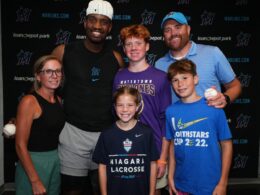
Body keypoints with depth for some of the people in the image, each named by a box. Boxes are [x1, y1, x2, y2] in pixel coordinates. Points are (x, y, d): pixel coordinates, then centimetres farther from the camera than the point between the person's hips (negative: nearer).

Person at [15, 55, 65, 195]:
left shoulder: (58, 100, 6)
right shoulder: (29, 101, -15)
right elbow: (20, 145, -17)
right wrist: (35, 180, -18)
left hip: (56, 161, 7)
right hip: (34, 162, -7)